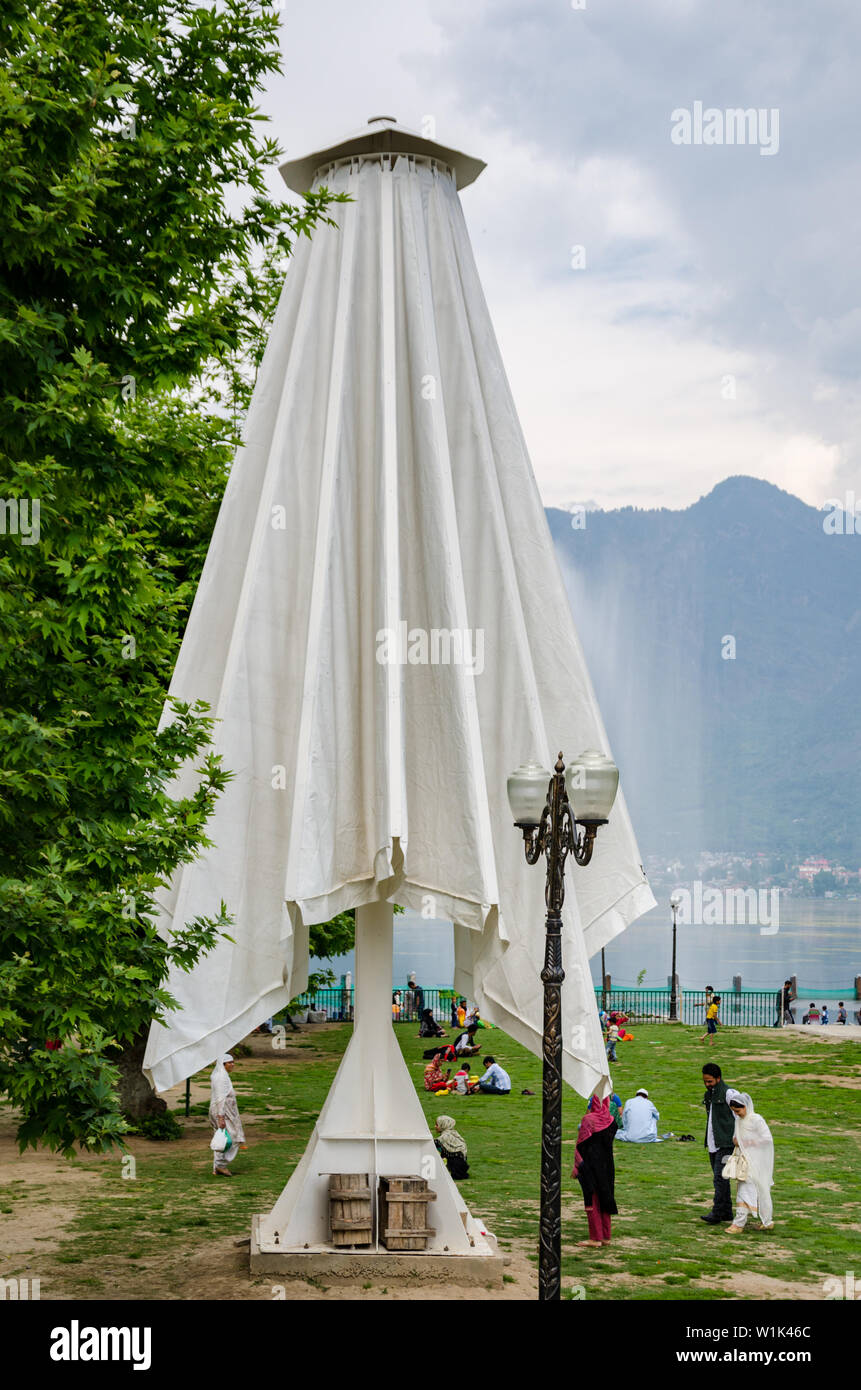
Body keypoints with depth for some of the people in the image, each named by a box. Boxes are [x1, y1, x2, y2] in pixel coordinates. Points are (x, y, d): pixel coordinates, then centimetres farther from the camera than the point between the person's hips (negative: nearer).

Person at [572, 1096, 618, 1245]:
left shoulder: (588, 1120, -15)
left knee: (592, 1200, -1)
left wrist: (576, 1167, -6)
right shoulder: (609, 1120, 4)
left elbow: (581, 1146, -13)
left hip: (591, 1164, -7)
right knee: (604, 1199, 13)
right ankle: (605, 1237, 17)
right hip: (607, 1166, 7)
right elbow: (608, 1142, 12)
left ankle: (595, 1238, 0)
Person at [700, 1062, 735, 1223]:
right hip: (713, 1144, 9)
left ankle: (717, 1213, -13)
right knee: (720, 1178, 11)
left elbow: (739, 1117, -10)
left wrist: (735, 1139, -13)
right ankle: (727, 1212, 17)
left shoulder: (728, 1094, -10)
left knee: (720, 1178, -12)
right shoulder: (709, 1094, 16)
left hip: (725, 1144, -9)